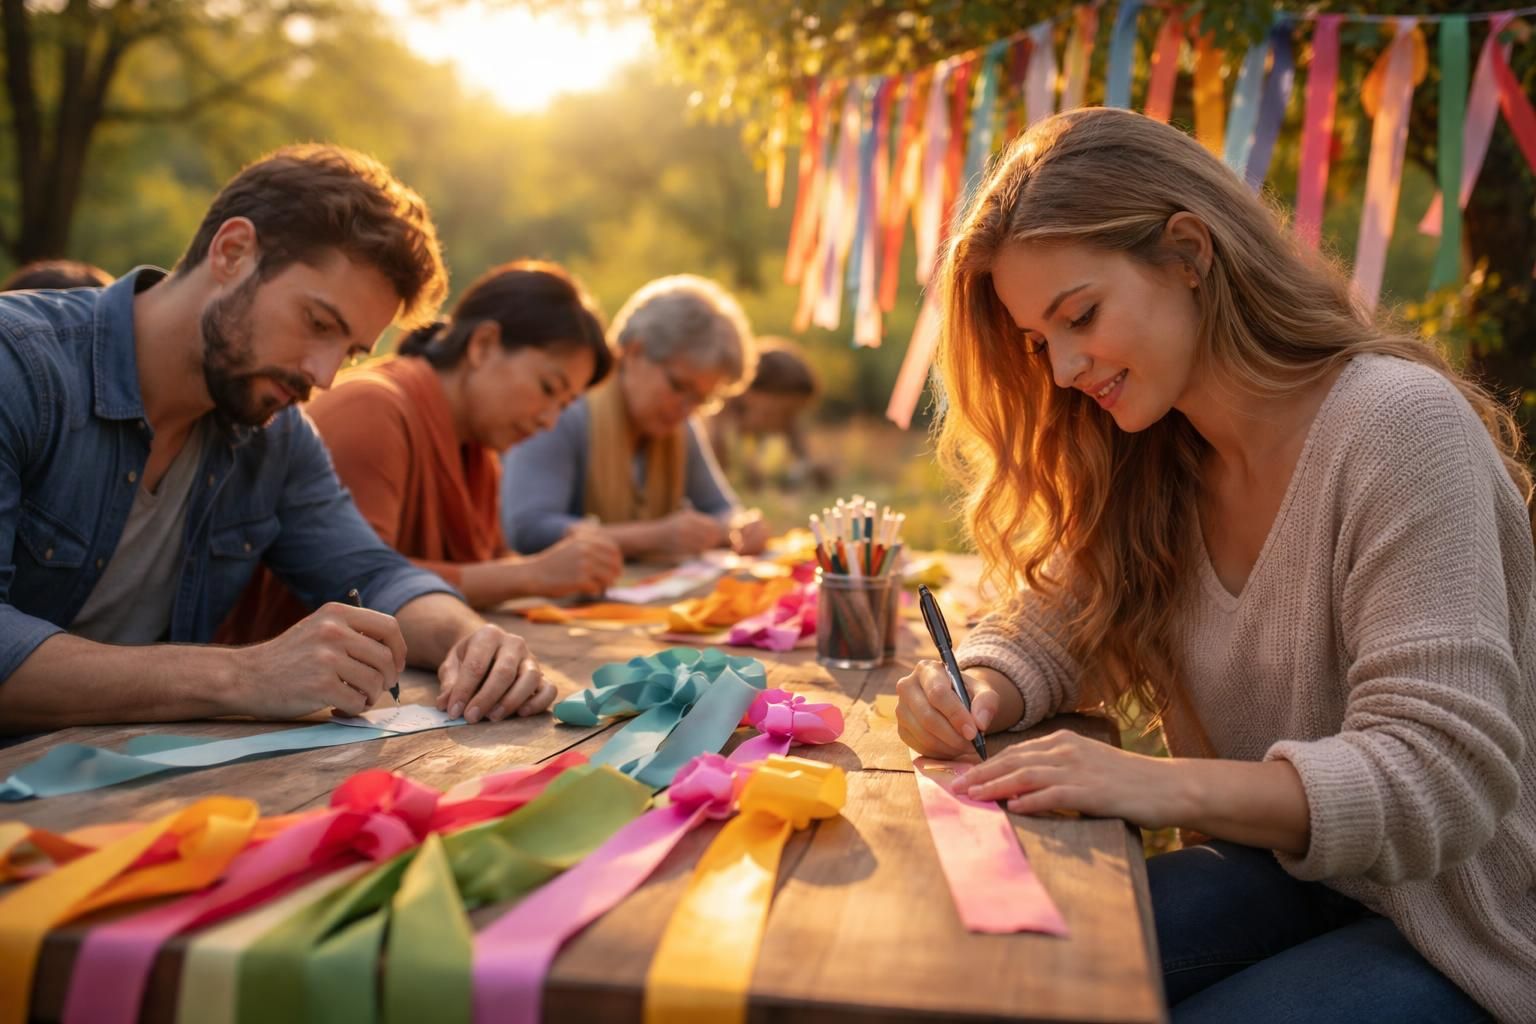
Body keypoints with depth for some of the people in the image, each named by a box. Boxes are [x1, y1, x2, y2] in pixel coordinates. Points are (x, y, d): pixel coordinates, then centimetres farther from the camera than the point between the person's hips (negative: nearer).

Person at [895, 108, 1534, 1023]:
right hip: (1278, 875, 5)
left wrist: (1164, 784, -38)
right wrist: (975, 694, -17)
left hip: (1461, 942, -5)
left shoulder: (1399, 425, -21)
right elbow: (1049, 631, 5)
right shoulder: (1150, 464, 1)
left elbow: (1444, 776, -26)